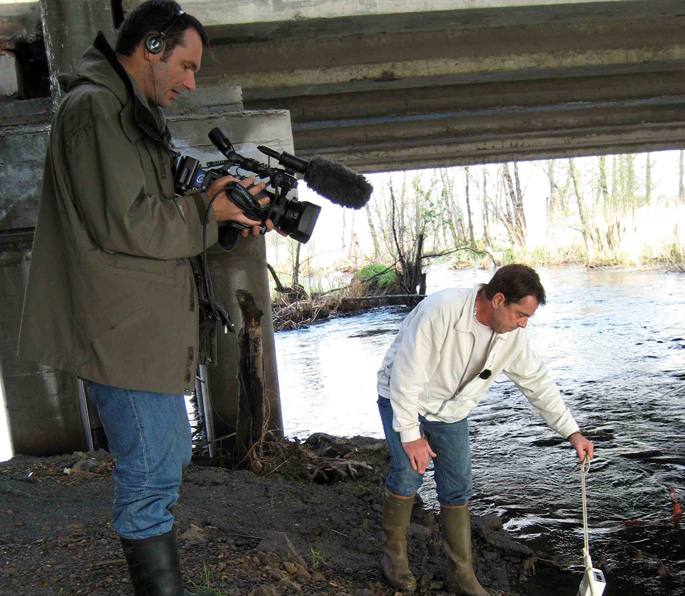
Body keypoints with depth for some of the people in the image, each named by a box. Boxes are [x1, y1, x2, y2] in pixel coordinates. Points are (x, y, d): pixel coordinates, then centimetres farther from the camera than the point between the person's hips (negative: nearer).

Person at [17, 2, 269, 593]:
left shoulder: (134, 114, 19)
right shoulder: (95, 107, -13)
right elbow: (125, 224, -22)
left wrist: (228, 215, 4)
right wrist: (207, 210, -11)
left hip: (148, 330, 11)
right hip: (123, 333, -11)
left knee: (170, 457, 21)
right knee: (152, 476, -3)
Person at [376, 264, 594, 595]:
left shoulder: (512, 335, -12)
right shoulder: (441, 310, -34)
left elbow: (539, 383, 1)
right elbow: (406, 375, -29)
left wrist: (572, 432, 0)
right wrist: (410, 435, -24)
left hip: (451, 413, 6)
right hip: (403, 400, -5)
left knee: (457, 489, 3)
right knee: (408, 474, -15)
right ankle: (393, 555, 9)